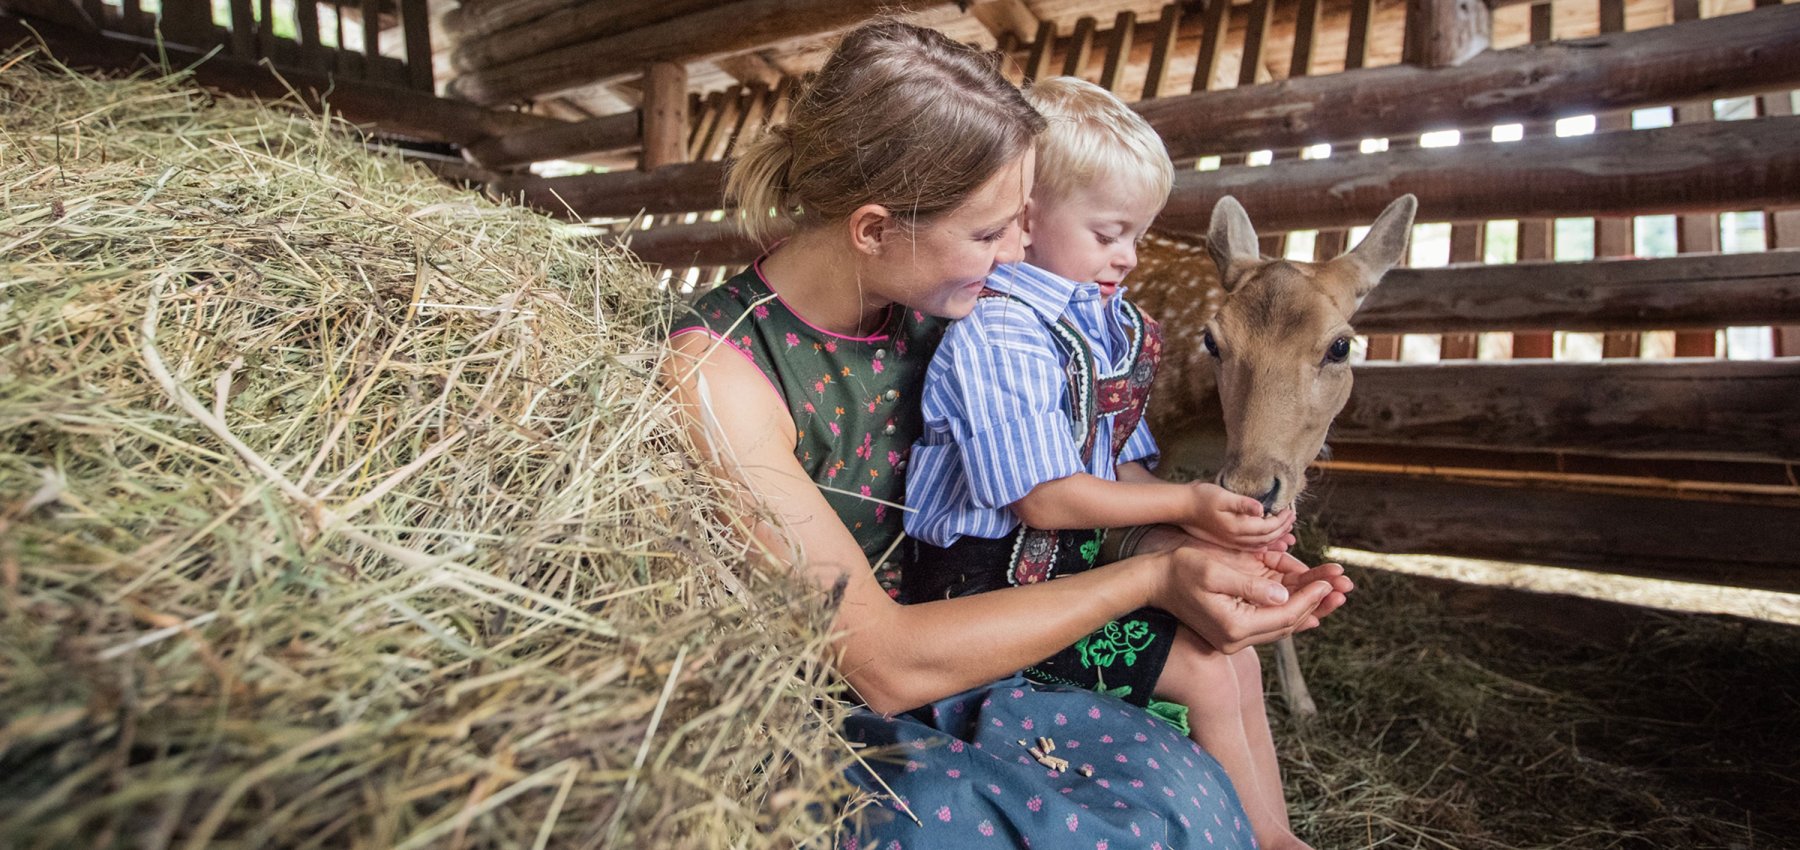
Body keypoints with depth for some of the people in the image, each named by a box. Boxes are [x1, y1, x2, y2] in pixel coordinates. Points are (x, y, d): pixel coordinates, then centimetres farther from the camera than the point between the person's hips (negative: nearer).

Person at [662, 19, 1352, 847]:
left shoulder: (925, 315, -3)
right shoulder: (717, 371, -21)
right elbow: (881, 660, -24)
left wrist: (1179, 547, -13)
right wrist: (1150, 578, -22)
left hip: (928, 670, 5)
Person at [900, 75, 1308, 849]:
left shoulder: (1108, 325, 10)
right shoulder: (996, 336, -20)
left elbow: (1122, 467, 11)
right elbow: (1044, 498, -20)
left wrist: (1221, 518, -3)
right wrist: (1187, 505, -15)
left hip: (1074, 565, 9)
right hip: (994, 578, -9)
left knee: (1238, 657, 8)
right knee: (1206, 673, -9)